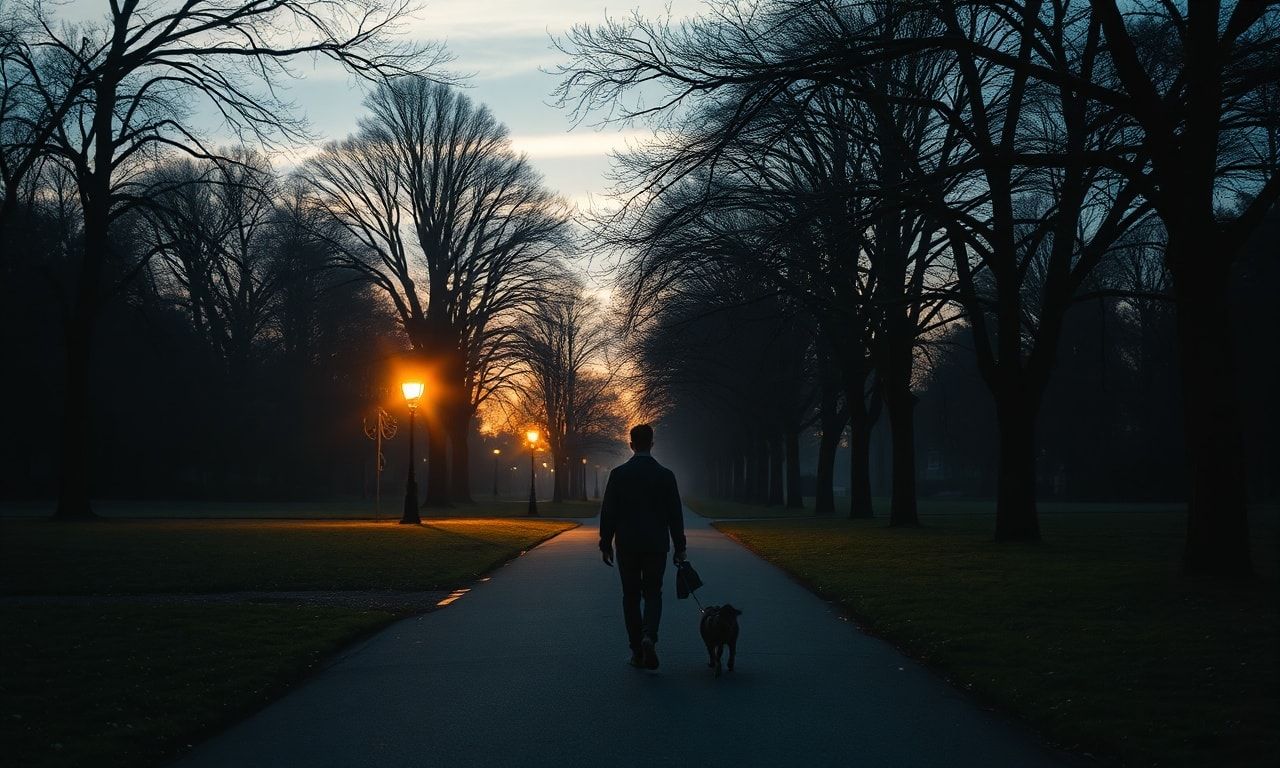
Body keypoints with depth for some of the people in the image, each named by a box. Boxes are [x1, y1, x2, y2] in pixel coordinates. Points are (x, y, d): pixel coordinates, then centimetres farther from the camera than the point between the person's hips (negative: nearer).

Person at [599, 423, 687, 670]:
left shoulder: (618, 474, -3)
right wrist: (680, 547, 7)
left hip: (626, 546, 0)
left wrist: (606, 544, 6)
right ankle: (648, 636, -17)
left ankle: (637, 651, 10)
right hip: (656, 546, 0)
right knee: (653, 594, 9)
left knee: (631, 597, 9)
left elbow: (608, 512, -2)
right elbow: (675, 514, 0)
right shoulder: (665, 475, -2)